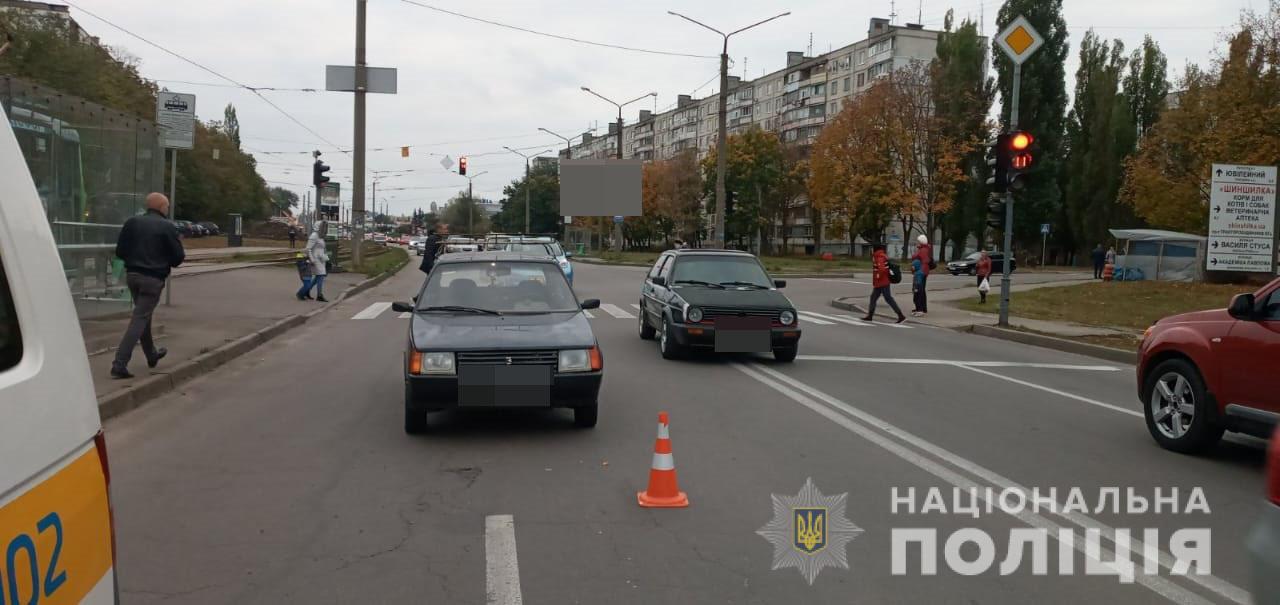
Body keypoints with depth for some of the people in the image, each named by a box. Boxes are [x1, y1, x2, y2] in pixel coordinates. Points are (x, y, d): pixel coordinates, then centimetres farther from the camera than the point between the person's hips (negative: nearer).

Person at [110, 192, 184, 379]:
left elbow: (120, 251, 4)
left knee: (144, 315, 23)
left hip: (132, 274, 6)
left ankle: (151, 354, 39)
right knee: (140, 319, -5)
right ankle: (120, 364, -12)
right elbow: (178, 257, -9)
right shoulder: (167, 227, -10)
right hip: (153, 278, -6)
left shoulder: (132, 223, 4)